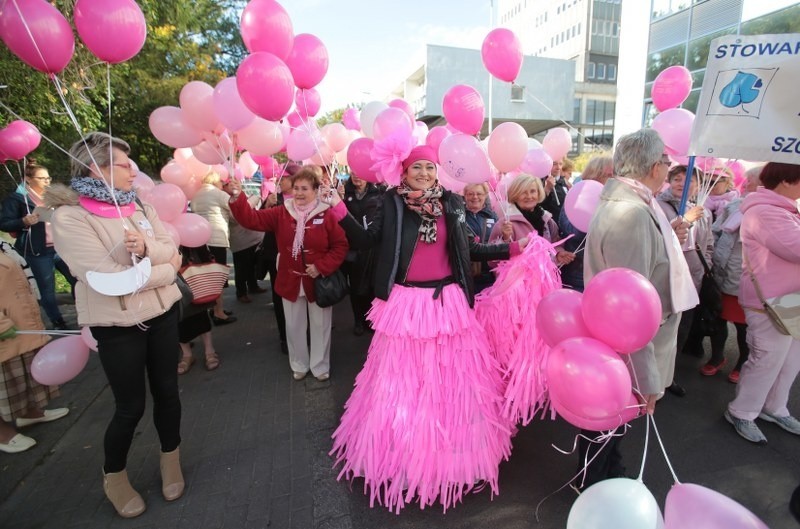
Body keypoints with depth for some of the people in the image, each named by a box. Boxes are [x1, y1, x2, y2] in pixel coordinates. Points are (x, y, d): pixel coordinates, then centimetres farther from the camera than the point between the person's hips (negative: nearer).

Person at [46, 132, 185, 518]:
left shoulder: (136, 204, 3)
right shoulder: (69, 217, -16)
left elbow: (171, 251, -2)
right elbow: (111, 280, -23)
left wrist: (146, 248, -23)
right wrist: (163, 268, -12)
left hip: (162, 313, 5)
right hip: (117, 326, -5)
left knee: (166, 390, 16)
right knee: (130, 405, 9)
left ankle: (170, 458, 40)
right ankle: (114, 475, 38)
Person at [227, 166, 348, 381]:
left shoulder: (326, 215, -9)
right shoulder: (281, 213, 0)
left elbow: (340, 245, -8)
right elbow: (252, 219, -7)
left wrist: (322, 266, -17)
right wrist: (237, 197, -23)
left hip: (318, 282, -2)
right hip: (291, 281, 3)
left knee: (320, 325, 12)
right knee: (294, 326, 16)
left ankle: (320, 366, 32)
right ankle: (299, 365, 36)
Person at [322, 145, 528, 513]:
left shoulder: (451, 203, 6)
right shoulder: (393, 203, -1)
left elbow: (469, 250, 10)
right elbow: (365, 241, -4)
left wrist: (515, 248, 8)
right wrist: (339, 209, -11)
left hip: (448, 302, 3)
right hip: (406, 303, -2)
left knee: (451, 380, 12)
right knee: (402, 382, 8)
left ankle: (451, 454, 36)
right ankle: (402, 457, 29)